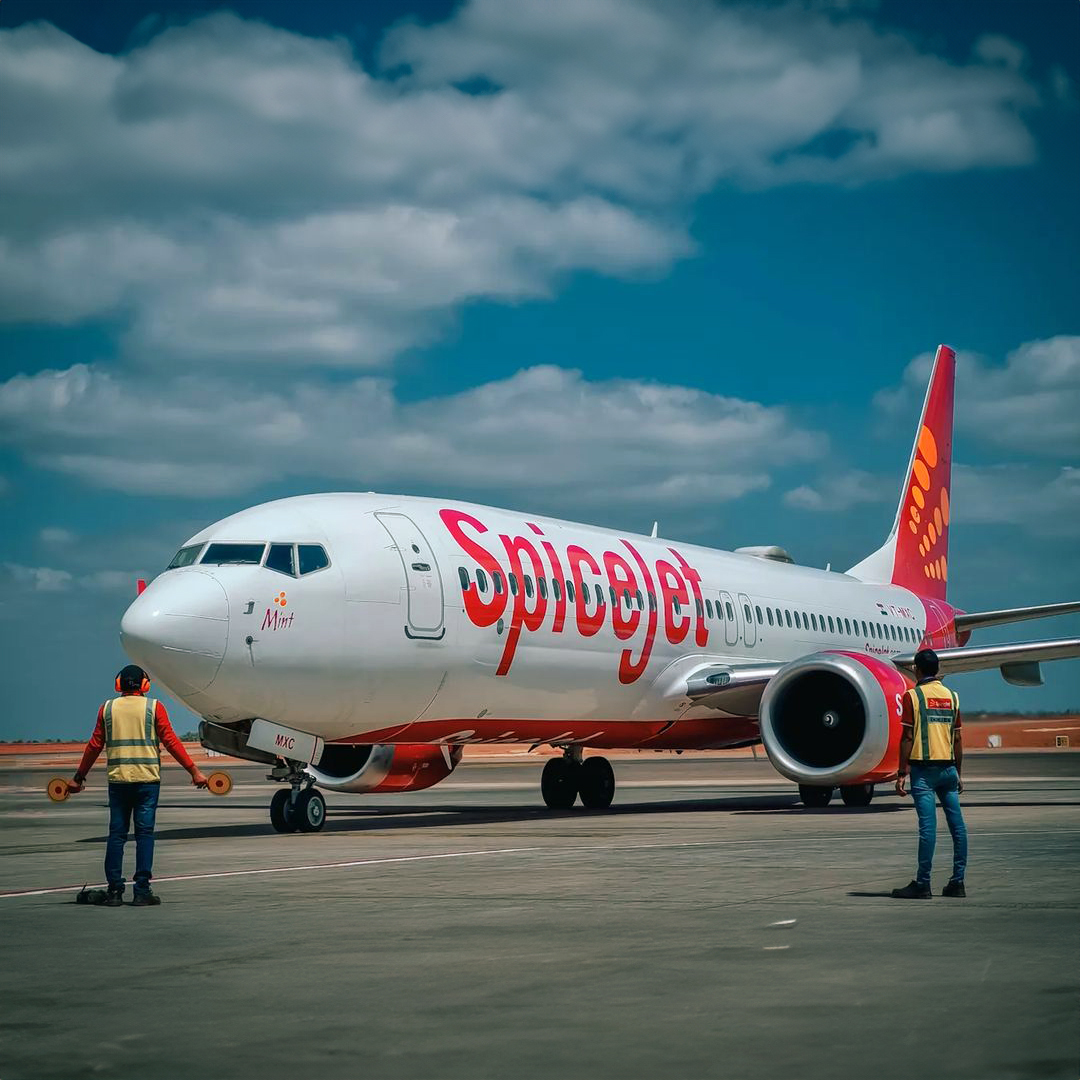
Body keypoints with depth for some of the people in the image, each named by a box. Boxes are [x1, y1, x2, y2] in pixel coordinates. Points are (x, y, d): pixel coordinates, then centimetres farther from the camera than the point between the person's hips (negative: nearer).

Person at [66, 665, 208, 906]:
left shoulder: (107, 708, 7)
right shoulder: (154, 707, 1)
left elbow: (95, 745, 8)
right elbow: (170, 741, -4)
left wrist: (79, 777, 16)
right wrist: (194, 771, -2)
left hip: (118, 779, 2)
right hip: (147, 779, -2)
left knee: (117, 834, 6)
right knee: (144, 833, 0)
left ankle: (114, 890, 4)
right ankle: (142, 891, -3)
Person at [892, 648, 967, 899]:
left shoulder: (913, 695, -4)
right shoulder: (951, 696, 11)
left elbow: (908, 737, -8)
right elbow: (957, 738, 13)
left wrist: (902, 772, -5)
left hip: (924, 768, -5)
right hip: (948, 767, 5)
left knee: (928, 826, -9)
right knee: (957, 825, 7)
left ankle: (922, 885, -8)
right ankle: (957, 882, 10)